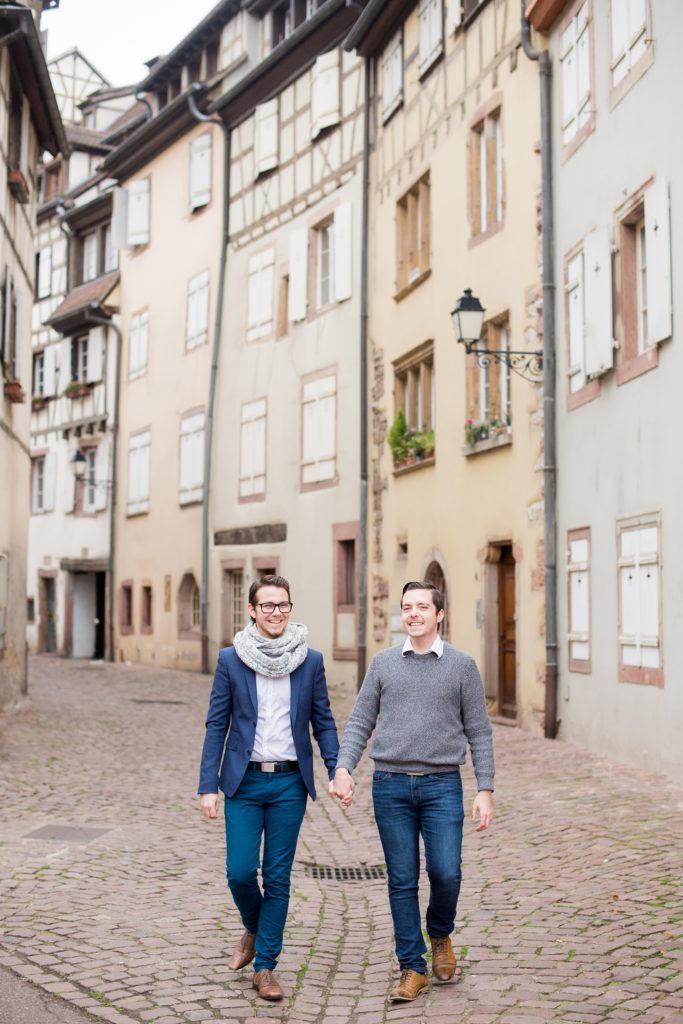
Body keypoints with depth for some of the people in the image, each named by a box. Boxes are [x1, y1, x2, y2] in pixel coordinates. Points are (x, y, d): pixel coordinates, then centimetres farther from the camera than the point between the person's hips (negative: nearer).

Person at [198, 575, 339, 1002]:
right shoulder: (231, 659, -1)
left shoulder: (311, 661, 2)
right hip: (244, 781, 0)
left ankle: (266, 966, 17)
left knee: (278, 878, 4)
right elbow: (217, 724, 1)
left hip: (290, 782, 0)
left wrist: (337, 772, -6)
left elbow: (323, 722, 6)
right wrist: (208, 786, -4)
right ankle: (253, 929, 30)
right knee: (240, 873, -2)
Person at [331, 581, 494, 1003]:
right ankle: (413, 968, 15)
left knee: (446, 873, -8)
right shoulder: (383, 663, 8)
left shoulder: (462, 665, 4)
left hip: (442, 785, -1)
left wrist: (486, 790, -2)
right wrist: (343, 767, -7)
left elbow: (479, 732, 4)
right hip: (390, 785, 2)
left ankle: (440, 934, 23)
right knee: (402, 881, 4)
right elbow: (360, 723, 8)